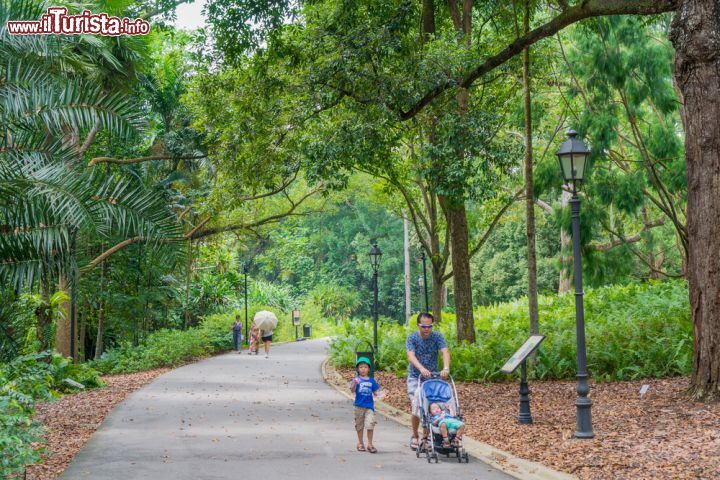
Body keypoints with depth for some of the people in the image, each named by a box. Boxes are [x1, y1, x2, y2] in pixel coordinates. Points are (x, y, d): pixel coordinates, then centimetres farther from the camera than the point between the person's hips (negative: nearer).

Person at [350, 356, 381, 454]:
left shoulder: (371, 380, 6)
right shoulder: (357, 379, -3)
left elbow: (375, 392, 11)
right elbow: (352, 390, -16)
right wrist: (355, 384, -35)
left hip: (369, 406, 1)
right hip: (359, 406, -1)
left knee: (370, 425, -8)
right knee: (359, 425, 11)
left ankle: (370, 444, 2)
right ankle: (360, 443, 26)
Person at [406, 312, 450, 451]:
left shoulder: (437, 337, -6)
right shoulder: (412, 338, -9)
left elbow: (445, 352, -21)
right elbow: (411, 356, -25)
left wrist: (446, 368, -41)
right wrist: (421, 368, -44)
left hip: (433, 376, 1)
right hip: (415, 377, -1)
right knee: (416, 407, -9)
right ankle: (414, 436, 11)